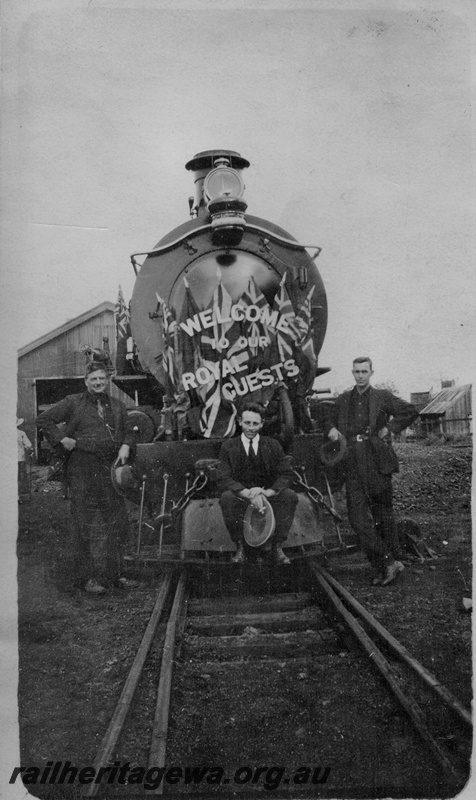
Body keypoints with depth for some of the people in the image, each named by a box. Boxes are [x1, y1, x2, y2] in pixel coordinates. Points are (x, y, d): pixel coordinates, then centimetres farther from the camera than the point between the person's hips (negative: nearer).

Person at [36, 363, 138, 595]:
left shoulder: (117, 406, 14)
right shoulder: (73, 403, 1)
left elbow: (128, 430, 23)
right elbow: (44, 420, 3)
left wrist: (125, 446, 4)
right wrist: (62, 439, -7)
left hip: (110, 468, 5)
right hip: (82, 468, -4)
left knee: (118, 523, 7)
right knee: (82, 525, 0)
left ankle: (113, 575, 21)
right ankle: (86, 577, 11)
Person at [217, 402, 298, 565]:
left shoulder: (273, 445, 4)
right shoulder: (228, 447, 0)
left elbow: (286, 475, -4)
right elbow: (223, 479, -11)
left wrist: (268, 492, -25)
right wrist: (247, 493, -29)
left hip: (268, 497, 1)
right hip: (241, 497, -1)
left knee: (290, 496, -27)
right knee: (226, 497, -33)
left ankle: (278, 546, -14)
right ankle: (240, 547, -16)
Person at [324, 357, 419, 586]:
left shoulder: (382, 397, 3)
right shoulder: (343, 400, 14)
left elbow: (411, 411, 1)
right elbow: (329, 415, 30)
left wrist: (389, 428, -3)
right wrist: (331, 429, 9)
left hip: (377, 461, -3)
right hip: (353, 464, 3)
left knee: (383, 514, 6)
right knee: (357, 517, -5)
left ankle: (391, 561, 19)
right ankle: (386, 564, 1)